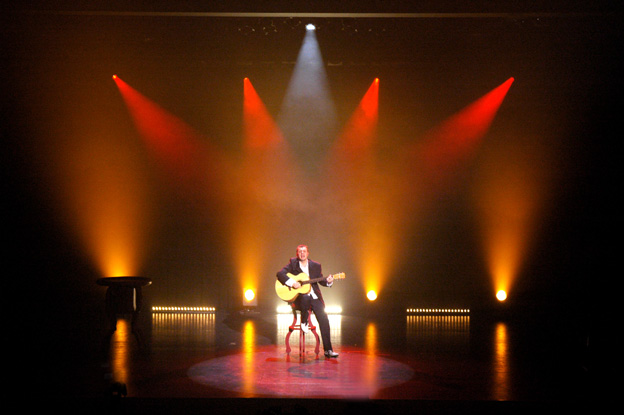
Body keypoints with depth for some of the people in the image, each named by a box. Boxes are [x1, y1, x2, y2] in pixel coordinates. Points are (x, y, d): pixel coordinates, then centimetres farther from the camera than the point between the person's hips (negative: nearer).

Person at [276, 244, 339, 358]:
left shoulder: (316, 266, 8)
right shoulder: (293, 263, 2)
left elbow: (321, 281, 12)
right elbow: (280, 274, -7)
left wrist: (328, 281, -11)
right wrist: (292, 282, -20)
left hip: (314, 296, 2)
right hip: (299, 296, -2)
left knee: (324, 319, -16)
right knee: (306, 298, -40)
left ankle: (328, 349, -12)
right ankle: (304, 322, -12)